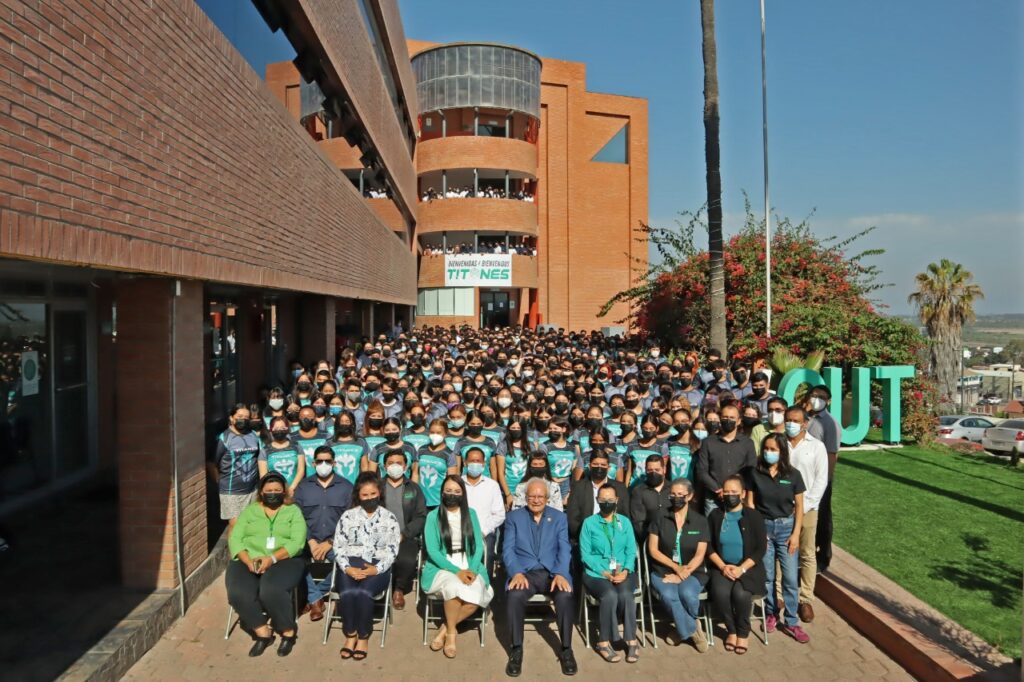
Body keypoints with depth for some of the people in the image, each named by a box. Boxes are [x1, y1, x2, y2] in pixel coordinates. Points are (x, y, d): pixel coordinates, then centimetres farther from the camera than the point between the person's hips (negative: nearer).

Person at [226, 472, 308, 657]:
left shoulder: (293, 511, 10)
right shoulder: (249, 510, 17)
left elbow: (297, 542, -3)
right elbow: (235, 539, 5)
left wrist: (272, 558, -18)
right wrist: (248, 561, -14)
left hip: (283, 560, -3)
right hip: (248, 561, 3)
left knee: (271, 591, -33)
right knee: (238, 593, -28)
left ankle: (288, 632, -9)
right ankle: (263, 632, -7)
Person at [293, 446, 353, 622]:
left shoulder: (346, 486, 5)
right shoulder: (303, 487, 11)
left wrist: (329, 543, -12)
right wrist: (311, 541, -14)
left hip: (335, 541, -1)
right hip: (309, 540, 1)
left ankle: (314, 594, -4)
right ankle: (315, 598, -9)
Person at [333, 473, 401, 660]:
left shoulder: (389, 518, 8)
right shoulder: (348, 516, 10)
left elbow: (392, 549, 1)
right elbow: (338, 546, 4)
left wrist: (376, 569, -15)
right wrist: (347, 568, -13)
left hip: (378, 566, -1)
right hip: (351, 564, 1)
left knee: (364, 592, -31)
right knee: (348, 593, -30)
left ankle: (363, 637, -9)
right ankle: (350, 635, -7)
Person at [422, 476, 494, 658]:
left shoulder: (471, 514, 9)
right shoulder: (433, 516, 0)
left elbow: (478, 546, 4)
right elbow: (432, 551, -7)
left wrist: (472, 570, -14)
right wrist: (456, 571, -18)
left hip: (468, 566, 3)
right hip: (441, 567, -2)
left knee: (475, 595, -29)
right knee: (454, 587, -35)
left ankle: (445, 629, -7)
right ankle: (451, 631, -10)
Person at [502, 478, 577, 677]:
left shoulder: (559, 517, 11)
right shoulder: (514, 517, 8)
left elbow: (564, 549, 1)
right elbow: (508, 549, 0)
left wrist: (560, 574, -18)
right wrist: (517, 573, -19)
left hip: (552, 572, 1)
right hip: (524, 572, 0)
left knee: (565, 595, -31)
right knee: (515, 595, -33)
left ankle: (566, 649, -12)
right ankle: (516, 649, -15)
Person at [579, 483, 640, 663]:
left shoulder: (624, 522, 12)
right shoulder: (589, 523, 3)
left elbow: (631, 550, 6)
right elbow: (585, 554, -3)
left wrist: (625, 571, -12)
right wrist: (605, 572, -14)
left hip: (623, 572, 2)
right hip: (596, 573, -2)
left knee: (625, 594, -29)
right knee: (610, 595, -31)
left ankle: (631, 640, -12)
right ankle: (604, 642, -14)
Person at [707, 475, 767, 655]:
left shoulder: (753, 516, -2)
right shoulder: (715, 515, 4)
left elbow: (761, 549, -4)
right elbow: (709, 546, 4)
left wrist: (742, 569, -15)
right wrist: (722, 566, -11)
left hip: (749, 567, -1)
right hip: (722, 567, 2)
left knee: (741, 594, -30)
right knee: (720, 593, -28)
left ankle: (743, 633, 0)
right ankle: (731, 630, 1)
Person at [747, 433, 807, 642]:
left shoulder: (793, 474, -4)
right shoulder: (755, 473, -4)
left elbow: (799, 506, 0)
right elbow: (750, 503, 1)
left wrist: (796, 534, -6)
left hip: (786, 526, 0)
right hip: (763, 526, 0)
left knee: (791, 578, 0)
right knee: (767, 576, 9)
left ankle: (792, 621, 13)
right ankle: (771, 613, 28)